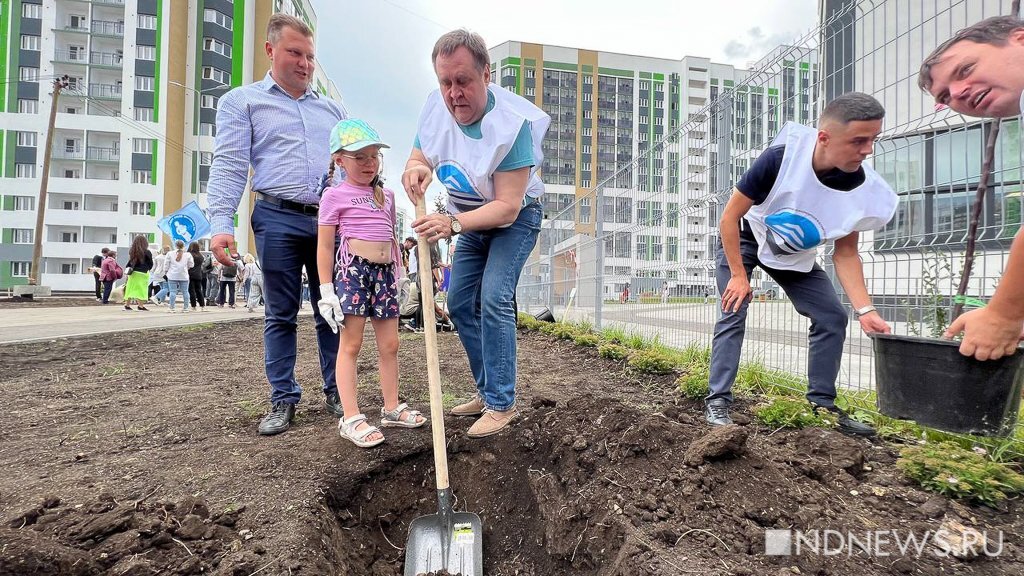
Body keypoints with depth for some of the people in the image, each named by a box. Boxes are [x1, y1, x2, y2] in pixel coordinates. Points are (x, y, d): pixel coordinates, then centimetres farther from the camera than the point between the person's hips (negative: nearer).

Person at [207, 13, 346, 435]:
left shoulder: (332, 109, 21)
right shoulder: (242, 101, 11)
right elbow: (229, 165, 0)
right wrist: (221, 223, -13)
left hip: (330, 221, 3)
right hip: (278, 219, -2)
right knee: (281, 315, 3)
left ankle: (336, 392, 17)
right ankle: (283, 400, 14)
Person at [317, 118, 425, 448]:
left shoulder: (386, 196, 17)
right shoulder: (335, 196, -1)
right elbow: (325, 246, -4)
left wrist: (398, 275, 19)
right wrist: (326, 291, -8)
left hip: (384, 272, 6)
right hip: (352, 269, -6)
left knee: (389, 345, 9)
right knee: (351, 345, -2)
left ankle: (392, 408, 22)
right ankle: (351, 418, 5)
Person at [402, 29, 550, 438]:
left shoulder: (513, 124, -29)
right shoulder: (436, 106, -11)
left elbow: (507, 207, -32)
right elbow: (416, 162, -4)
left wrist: (452, 224, -44)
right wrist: (415, 171, -28)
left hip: (514, 220, -7)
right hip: (472, 221, 7)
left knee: (494, 300, -22)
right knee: (459, 304, 6)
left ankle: (502, 404, -8)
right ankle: (487, 391, 20)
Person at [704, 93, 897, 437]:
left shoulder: (864, 191, -21)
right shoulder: (782, 158, -33)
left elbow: (845, 253, -10)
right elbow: (729, 217, -24)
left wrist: (865, 310, -20)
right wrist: (739, 275, -23)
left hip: (796, 257, 4)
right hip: (742, 240, -4)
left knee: (832, 317, -3)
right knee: (733, 313, -16)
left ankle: (822, 404, 11)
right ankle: (718, 401, -9)